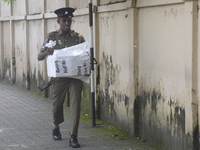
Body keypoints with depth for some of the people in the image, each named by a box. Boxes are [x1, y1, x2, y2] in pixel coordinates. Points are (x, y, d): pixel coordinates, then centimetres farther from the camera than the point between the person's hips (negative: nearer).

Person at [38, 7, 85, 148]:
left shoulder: (78, 37, 4)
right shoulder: (52, 37, 3)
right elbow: (39, 57, 2)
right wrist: (46, 52, -21)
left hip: (76, 76, 0)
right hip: (59, 77, 0)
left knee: (75, 104, -9)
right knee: (57, 104, 9)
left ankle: (73, 137, -5)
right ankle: (56, 128, 39)